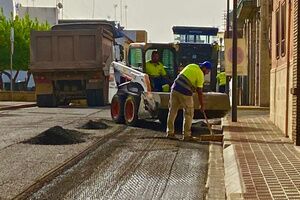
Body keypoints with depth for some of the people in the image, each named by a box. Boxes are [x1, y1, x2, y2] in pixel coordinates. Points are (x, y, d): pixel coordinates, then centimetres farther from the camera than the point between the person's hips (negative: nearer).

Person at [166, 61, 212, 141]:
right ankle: (186, 135, 10)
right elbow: (199, 92, -5)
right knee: (189, 114, 7)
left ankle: (170, 133, 18)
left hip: (175, 89, 7)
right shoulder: (200, 75, -4)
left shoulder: (191, 66, 15)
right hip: (185, 93, -6)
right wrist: (202, 105, 3)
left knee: (172, 111, 12)